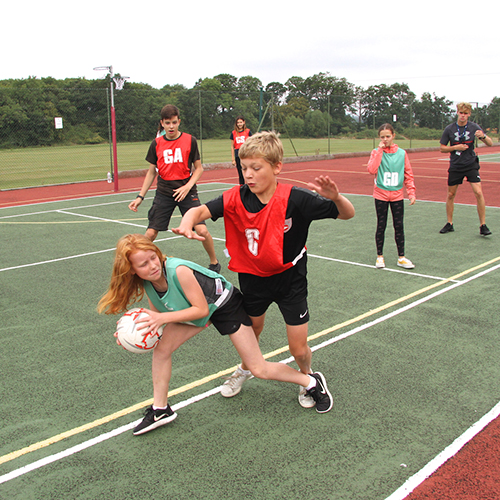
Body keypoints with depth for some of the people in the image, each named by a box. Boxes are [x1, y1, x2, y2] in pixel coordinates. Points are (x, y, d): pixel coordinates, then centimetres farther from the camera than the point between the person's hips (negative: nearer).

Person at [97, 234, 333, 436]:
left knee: (259, 369, -3)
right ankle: (160, 410, 13)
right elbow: (157, 314, -2)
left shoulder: (178, 270, -38)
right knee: (160, 347, -6)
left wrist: (163, 318, -36)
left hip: (224, 303, -6)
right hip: (195, 310, 7)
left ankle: (312, 382, 19)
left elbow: (201, 309, -30)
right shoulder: (146, 282, -16)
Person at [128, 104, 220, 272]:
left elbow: (199, 168, 3)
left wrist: (188, 186, -13)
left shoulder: (190, 140, -2)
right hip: (163, 193, 2)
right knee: (150, 234, -4)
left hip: (186, 192, -2)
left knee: (202, 230, -12)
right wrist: (140, 197, 5)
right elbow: (151, 172, 10)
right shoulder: (156, 143, 3)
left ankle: (214, 262, 12)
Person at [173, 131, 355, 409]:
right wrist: (187, 222, -47)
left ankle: (307, 376, 38)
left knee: (298, 349, 2)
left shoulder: (295, 199, -24)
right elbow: (200, 211, -24)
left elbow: (348, 214, -21)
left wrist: (335, 196, -44)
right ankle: (246, 368, 57)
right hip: (252, 277, 3)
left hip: (289, 278, -3)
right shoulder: (237, 198, -16)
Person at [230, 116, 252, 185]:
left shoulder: (248, 132, 3)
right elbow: (232, 147, 9)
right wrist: (233, 159, 4)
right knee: (240, 175, 5)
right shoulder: (233, 133, 7)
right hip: (238, 155, 2)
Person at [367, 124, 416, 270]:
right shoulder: (376, 152, -2)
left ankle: (401, 257, 14)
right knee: (381, 226, 6)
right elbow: (372, 170, -19)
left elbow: (408, 174, 6)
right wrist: (380, 150, -17)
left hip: (397, 195, 1)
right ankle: (380, 256, 17)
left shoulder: (402, 153, 2)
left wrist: (411, 192, -1)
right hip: (381, 195, -1)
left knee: (399, 226, 5)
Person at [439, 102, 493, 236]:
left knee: (478, 193, -13)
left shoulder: (474, 127, -3)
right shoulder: (449, 129, -2)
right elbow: (442, 148, 3)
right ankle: (449, 224, 22)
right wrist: (456, 147, -15)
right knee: (451, 194, 7)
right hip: (455, 166, 1)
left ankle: (483, 225, -5)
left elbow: (490, 144, -2)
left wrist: (483, 136, -23)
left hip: (471, 165, -1)